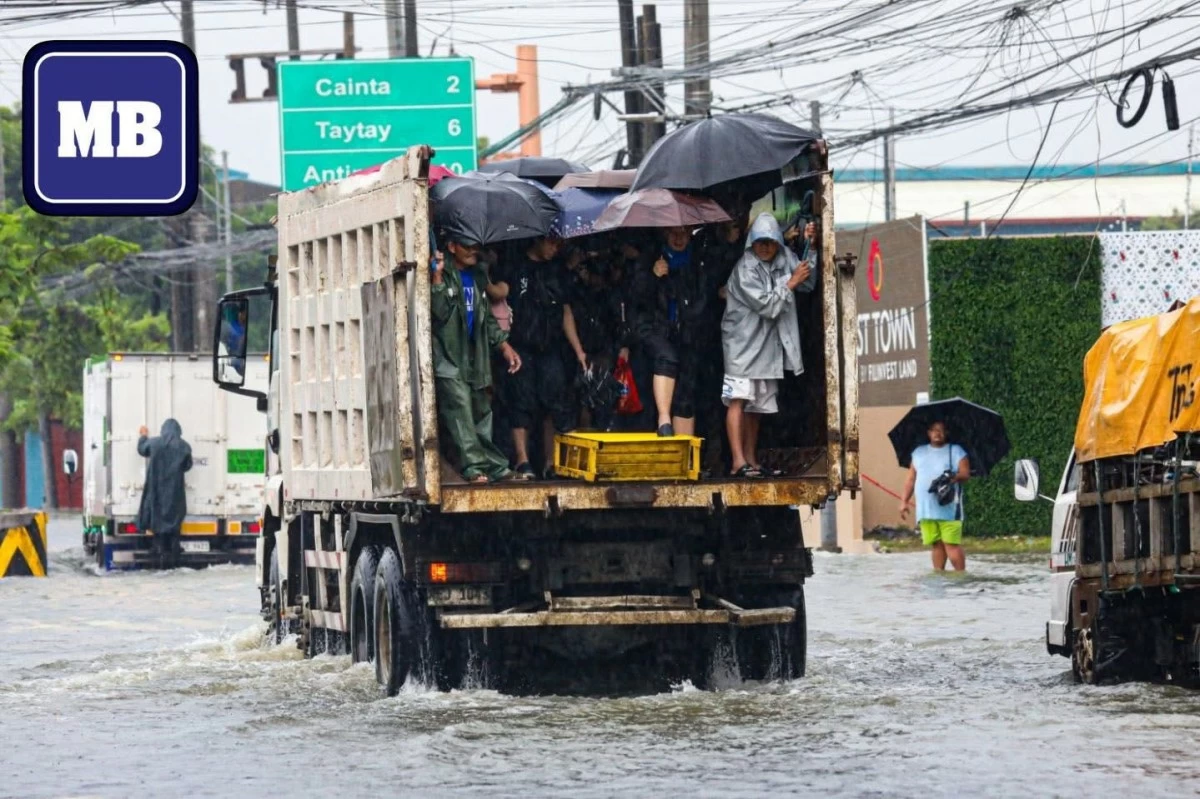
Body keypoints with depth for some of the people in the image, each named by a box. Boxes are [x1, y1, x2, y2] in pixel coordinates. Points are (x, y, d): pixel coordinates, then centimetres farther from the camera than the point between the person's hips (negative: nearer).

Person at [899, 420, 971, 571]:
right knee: (935, 544, 4)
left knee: (951, 544, -9)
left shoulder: (956, 451, 7)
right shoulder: (919, 453, 18)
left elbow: (966, 474, -3)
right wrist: (904, 501, 10)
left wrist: (954, 477, -24)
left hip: (949, 509, -4)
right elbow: (911, 479, 18)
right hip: (926, 510, 4)